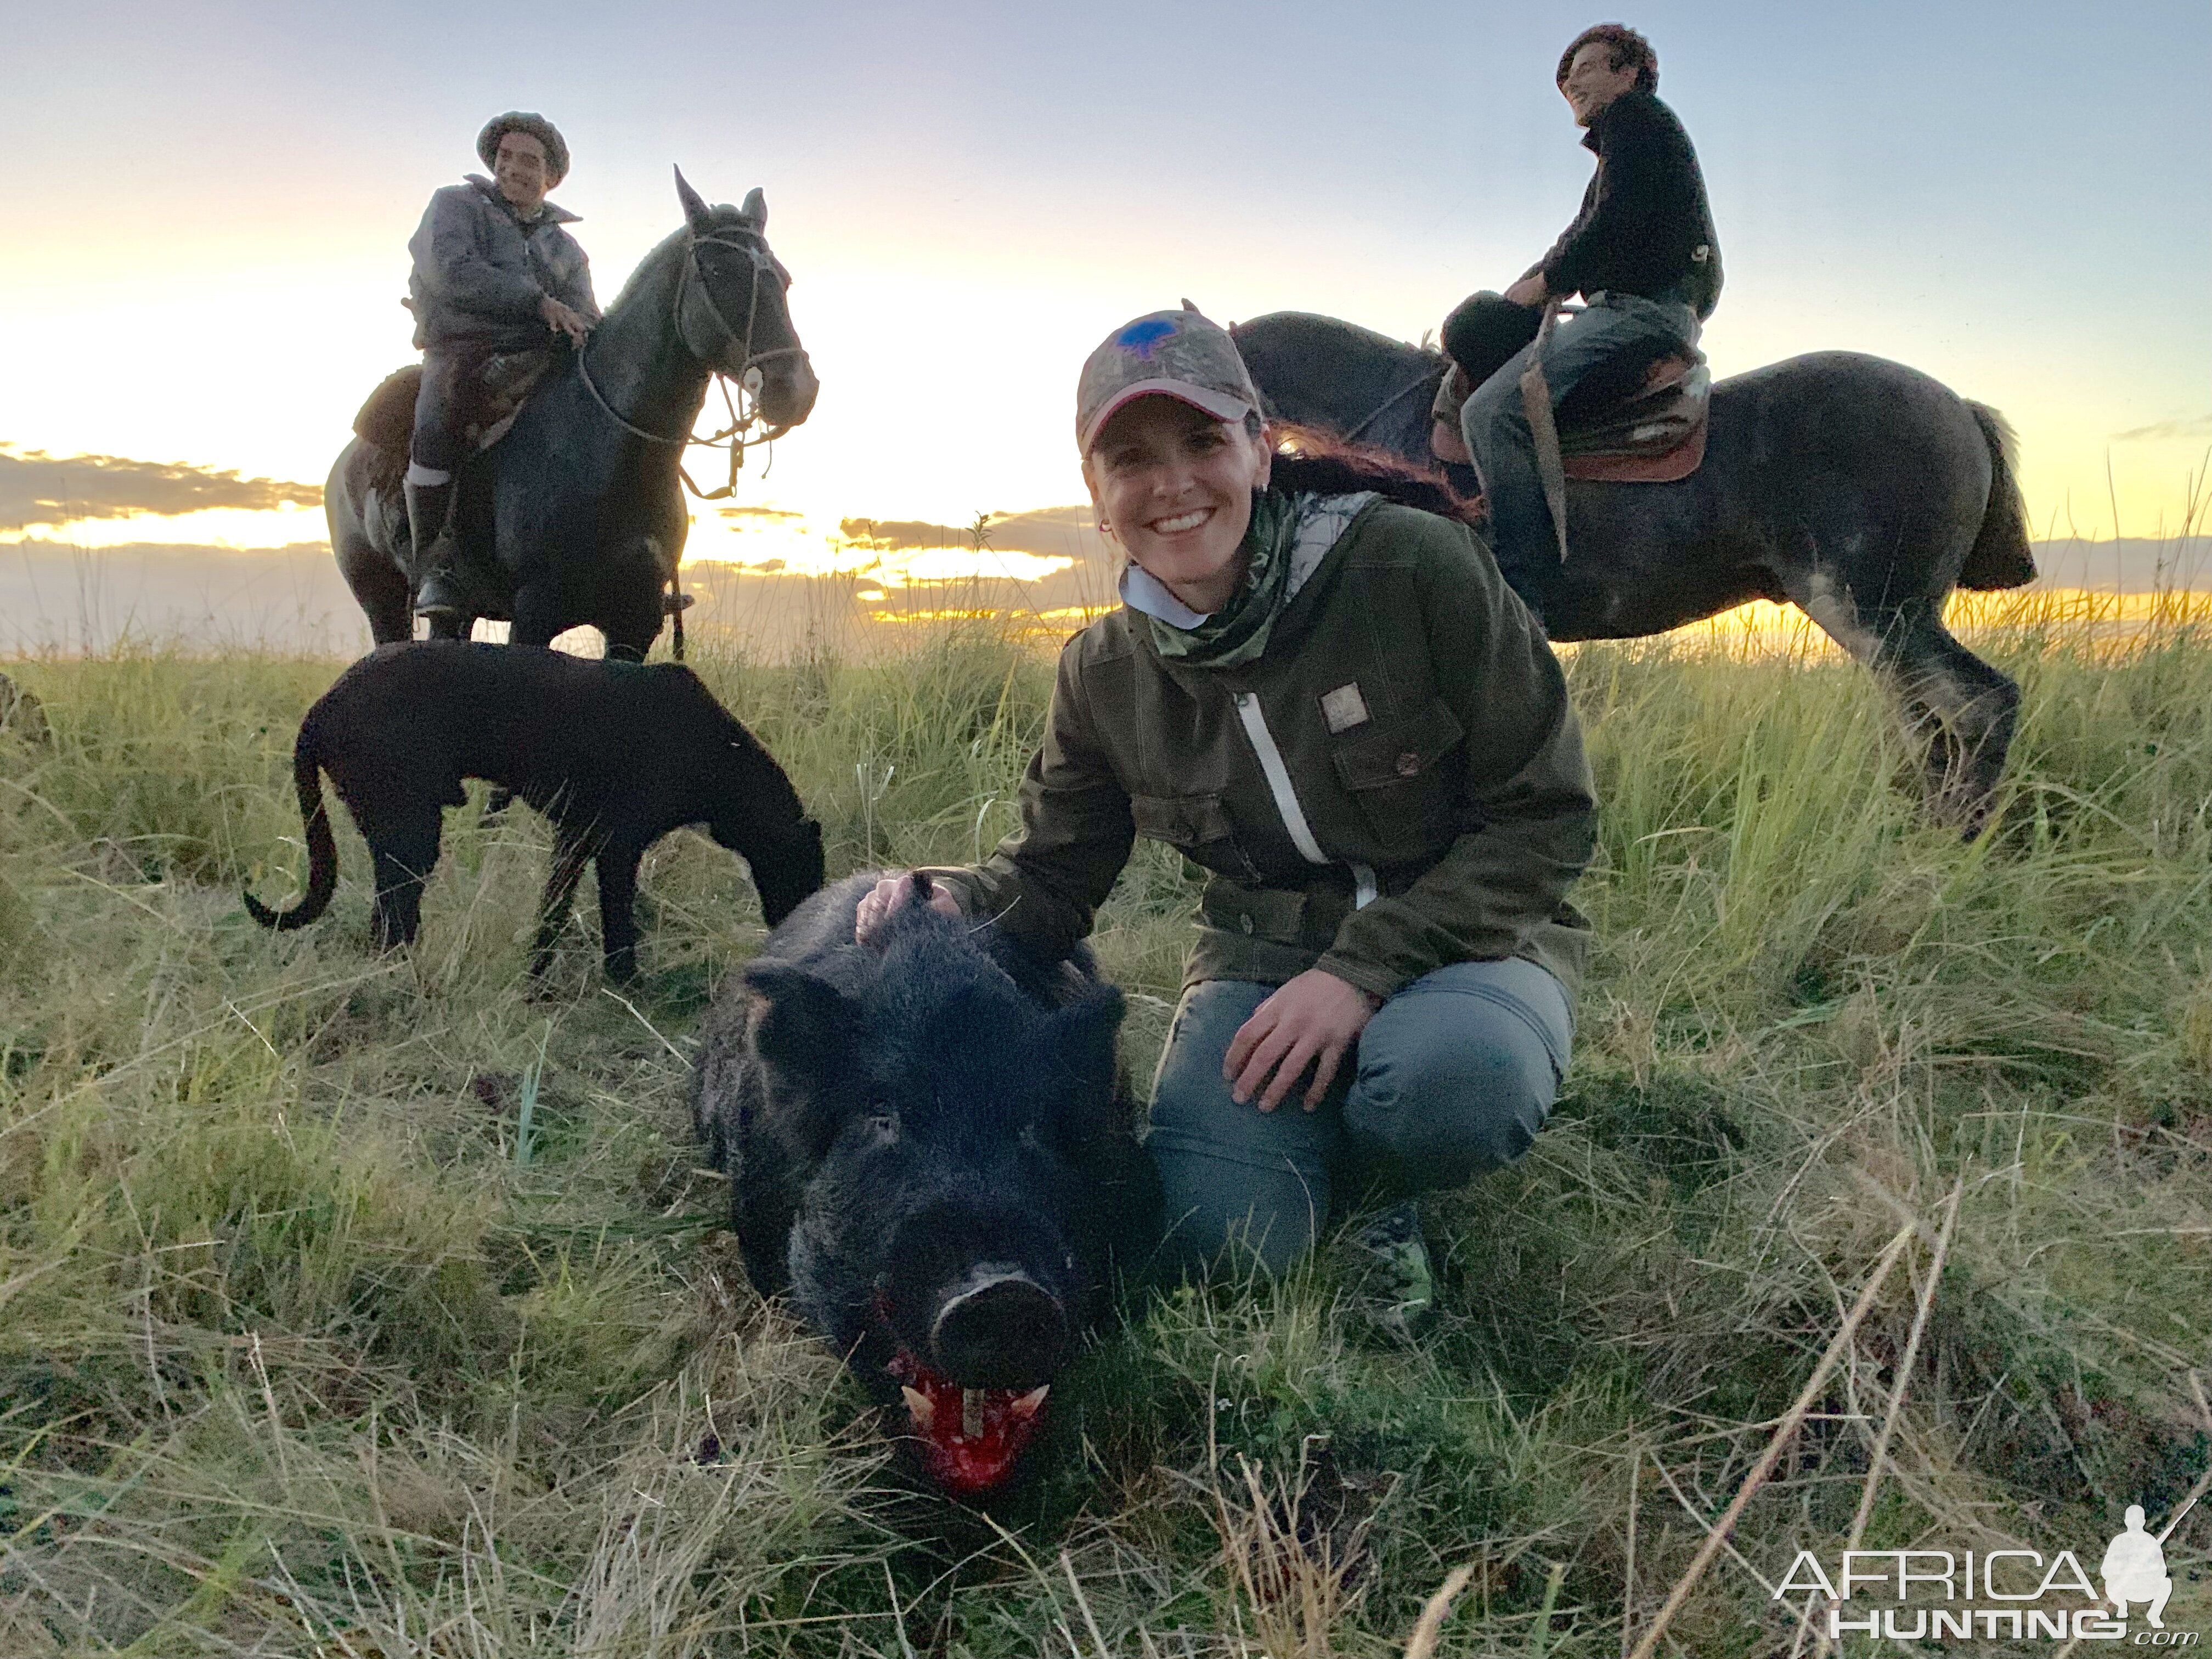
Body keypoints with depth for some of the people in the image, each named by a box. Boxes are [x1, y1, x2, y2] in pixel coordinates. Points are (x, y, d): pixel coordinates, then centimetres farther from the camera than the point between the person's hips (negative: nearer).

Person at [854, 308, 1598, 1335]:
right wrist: (957, 901, -15)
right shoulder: (1106, 674, -2)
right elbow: (1052, 876, 9)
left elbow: (1546, 819, -12)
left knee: (1448, 1075, -38)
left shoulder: (1416, 567, -16)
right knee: (1216, 1231, -25)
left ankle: (1377, 1182, 0)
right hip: (1266, 955, 2)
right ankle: (1323, 1136, 11)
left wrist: (1365, 968, -22)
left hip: (1468, 934, -2)